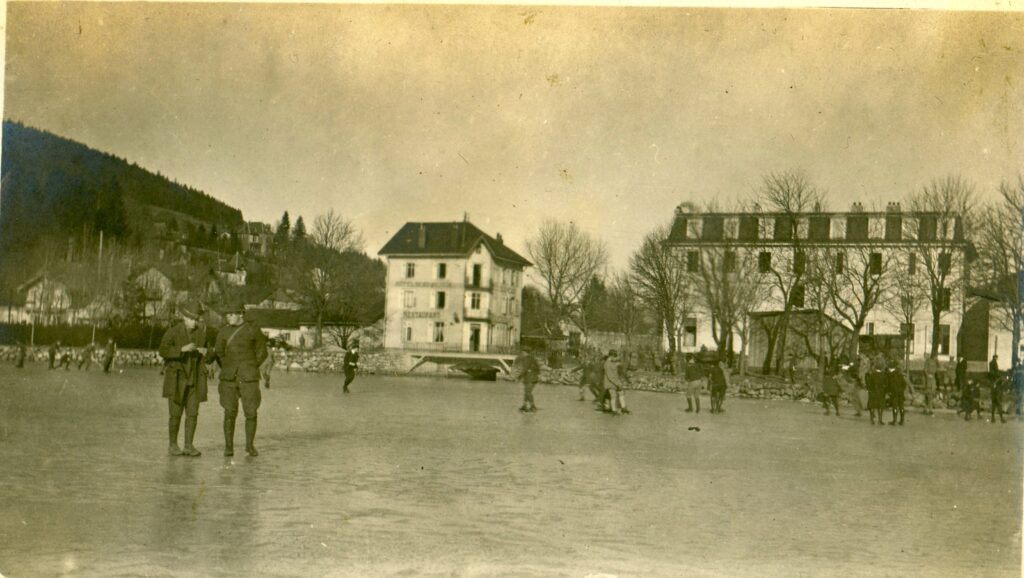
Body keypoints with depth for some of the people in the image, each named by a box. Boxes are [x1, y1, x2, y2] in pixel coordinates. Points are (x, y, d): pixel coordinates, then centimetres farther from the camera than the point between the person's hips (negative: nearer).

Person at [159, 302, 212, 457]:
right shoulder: (173, 332, -8)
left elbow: (207, 349, 16)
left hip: (195, 379, 3)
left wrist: (205, 351, -8)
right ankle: (173, 445, 10)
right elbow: (163, 351, -19)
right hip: (176, 378, -3)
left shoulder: (202, 332, 4)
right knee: (176, 413, -2)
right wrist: (182, 349, -31)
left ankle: (189, 446, 6)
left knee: (193, 413, 0)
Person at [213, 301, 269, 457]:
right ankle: (228, 447, 7)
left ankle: (250, 445, 14)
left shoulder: (254, 331, -1)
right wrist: (227, 371, 8)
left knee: (251, 412, -1)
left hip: (249, 378, -2)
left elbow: (262, 353, 3)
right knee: (230, 412, -2)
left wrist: (249, 370, -1)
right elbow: (218, 353, 15)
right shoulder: (223, 331, 7)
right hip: (228, 378, 2)